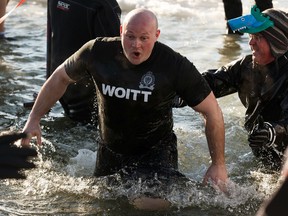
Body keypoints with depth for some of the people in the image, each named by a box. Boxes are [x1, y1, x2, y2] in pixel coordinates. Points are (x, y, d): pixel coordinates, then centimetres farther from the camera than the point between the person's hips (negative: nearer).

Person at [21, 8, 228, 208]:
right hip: (110, 151, 4)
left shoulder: (175, 65, -23)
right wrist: (34, 119, 1)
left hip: (156, 151, -3)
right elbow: (61, 78, 3)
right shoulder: (98, 52, -16)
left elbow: (212, 112, -14)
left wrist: (219, 165, -13)